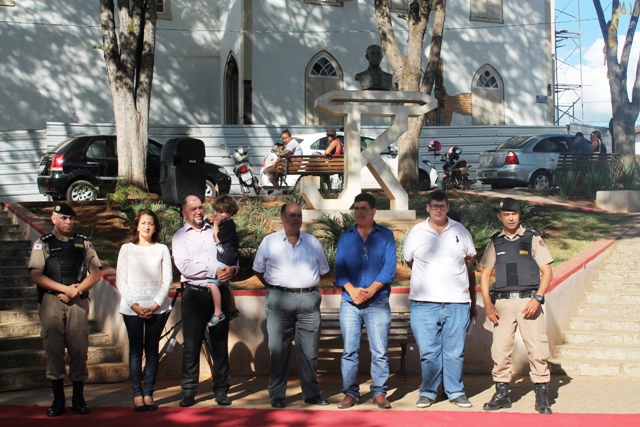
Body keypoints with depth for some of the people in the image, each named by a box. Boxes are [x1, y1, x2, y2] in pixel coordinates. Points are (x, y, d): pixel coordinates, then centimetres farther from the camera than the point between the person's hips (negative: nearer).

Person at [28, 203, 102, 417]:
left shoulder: (83, 243, 14)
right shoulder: (43, 244, 9)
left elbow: (95, 274, 7)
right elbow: (36, 275, -2)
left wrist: (76, 291, -8)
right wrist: (65, 288, -11)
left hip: (78, 302, 1)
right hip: (51, 302, -1)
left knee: (79, 350, -1)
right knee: (53, 349, -1)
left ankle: (78, 399, 7)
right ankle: (58, 400, 7)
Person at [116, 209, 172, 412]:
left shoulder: (162, 249, 7)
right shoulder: (127, 249, 6)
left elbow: (168, 280, 3)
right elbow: (120, 280, 2)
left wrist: (155, 304, -8)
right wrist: (134, 305, -8)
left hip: (157, 307, 1)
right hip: (132, 307, 0)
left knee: (152, 350, 2)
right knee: (135, 350, 0)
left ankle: (148, 393, 6)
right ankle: (137, 394, 3)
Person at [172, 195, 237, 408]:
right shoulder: (180, 237, 5)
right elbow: (185, 266, -9)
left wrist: (232, 269, -11)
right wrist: (214, 271, -15)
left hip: (219, 292, 2)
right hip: (195, 293, -2)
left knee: (220, 342, 5)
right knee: (192, 344, 0)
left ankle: (221, 389, 10)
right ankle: (188, 390, 6)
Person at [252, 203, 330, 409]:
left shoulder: (313, 242, 11)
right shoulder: (269, 242, 6)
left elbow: (323, 270, 17)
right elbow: (258, 270, 12)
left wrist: (307, 284, 11)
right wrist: (274, 288, 9)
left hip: (308, 299, 2)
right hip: (280, 300, -1)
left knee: (309, 350, 4)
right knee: (278, 349, 1)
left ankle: (312, 393, 13)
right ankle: (277, 395, 8)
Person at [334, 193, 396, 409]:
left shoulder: (386, 235, 5)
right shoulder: (345, 237, 11)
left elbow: (389, 267, -3)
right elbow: (339, 267, 5)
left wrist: (371, 290, -14)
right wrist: (352, 290, -12)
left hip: (378, 302, -2)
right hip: (349, 302, 2)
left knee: (379, 352, -1)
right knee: (349, 351, 3)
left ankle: (379, 393, 7)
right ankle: (350, 393, 9)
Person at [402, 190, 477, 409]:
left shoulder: (461, 232, 9)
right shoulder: (416, 233, 5)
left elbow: (469, 267, 13)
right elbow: (409, 261, 18)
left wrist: (473, 302, 12)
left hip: (457, 303, 1)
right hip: (424, 303, -1)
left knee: (455, 351, 4)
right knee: (428, 351, 1)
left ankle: (456, 391, 15)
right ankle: (428, 392, 12)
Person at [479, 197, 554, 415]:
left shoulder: (532, 239, 4)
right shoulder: (495, 243, 11)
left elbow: (547, 272, 2)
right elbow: (485, 275, 13)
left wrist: (537, 299, -11)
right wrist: (487, 304, 0)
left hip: (528, 301, -2)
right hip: (502, 302, 3)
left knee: (537, 348, -6)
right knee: (500, 349, 1)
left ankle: (542, 397, 3)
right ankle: (501, 394, 14)